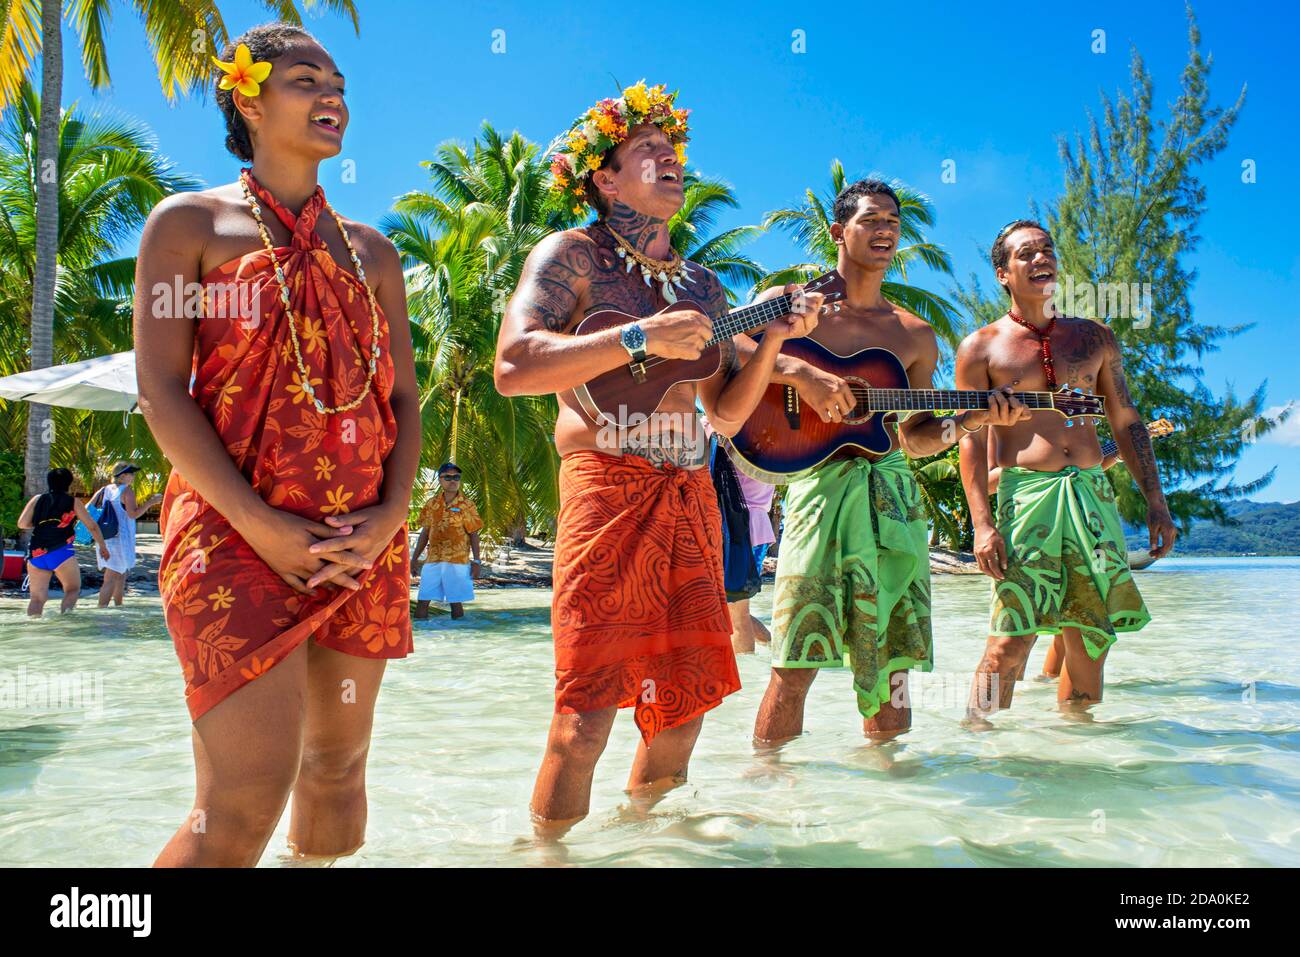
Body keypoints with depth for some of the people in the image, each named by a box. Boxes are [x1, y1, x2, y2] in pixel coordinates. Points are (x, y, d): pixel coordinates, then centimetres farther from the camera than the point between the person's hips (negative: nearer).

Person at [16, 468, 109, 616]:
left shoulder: (37, 499, 13)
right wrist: (102, 546, 23)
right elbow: (92, 526, 11)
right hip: (61, 552, -3)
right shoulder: (73, 502, 8)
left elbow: (22, 524, 5)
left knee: (37, 597, 8)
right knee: (73, 589, 10)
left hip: (36, 553, 3)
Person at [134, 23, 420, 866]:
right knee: (246, 797, -13)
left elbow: (404, 397, 13)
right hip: (237, 532, -5)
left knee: (339, 767, 12)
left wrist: (389, 516, -6)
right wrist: (262, 526, -15)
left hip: (364, 542, 5)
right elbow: (160, 390, -5)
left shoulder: (372, 252, 17)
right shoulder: (189, 224, 4)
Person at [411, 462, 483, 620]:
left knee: (455, 601, 0)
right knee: (422, 600, 2)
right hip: (433, 560, 4)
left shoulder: (466, 505, -2)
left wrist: (476, 561, -7)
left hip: (457, 561, -4)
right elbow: (425, 533, 15)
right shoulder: (432, 504, 9)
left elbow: (474, 535, -1)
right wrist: (415, 558, 12)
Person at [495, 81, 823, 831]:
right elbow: (514, 368, -15)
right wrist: (642, 339, -18)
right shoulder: (572, 254, 2)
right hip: (608, 487, -6)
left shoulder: (702, 284, 20)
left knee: (687, 702, 10)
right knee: (586, 715, -9)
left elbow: (727, 415, 19)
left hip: (693, 494, 6)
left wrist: (775, 340, 5)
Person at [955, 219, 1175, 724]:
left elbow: (1126, 422, 18)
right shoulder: (981, 347, 5)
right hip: (1025, 493, -4)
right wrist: (982, 525, -11)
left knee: (1092, 641, 4)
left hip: (1094, 493, 4)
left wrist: (1156, 502, 10)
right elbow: (971, 439, 0)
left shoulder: (1095, 337, 16)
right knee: (1010, 641, -12)